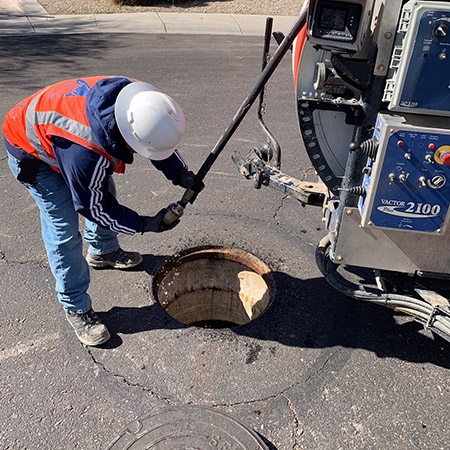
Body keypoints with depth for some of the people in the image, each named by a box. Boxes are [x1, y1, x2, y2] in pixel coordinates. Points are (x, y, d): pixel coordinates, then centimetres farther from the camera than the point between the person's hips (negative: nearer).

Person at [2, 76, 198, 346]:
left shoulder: (136, 97, -26)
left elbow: (162, 139, -5)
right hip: (32, 154, -8)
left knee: (105, 191, 18)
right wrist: (145, 225, -22)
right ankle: (77, 309, 8)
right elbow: (94, 207, -27)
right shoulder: (85, 154, -45)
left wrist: (180, 172, -17)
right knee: (64, 230, -10)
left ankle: (103, 252, 45)